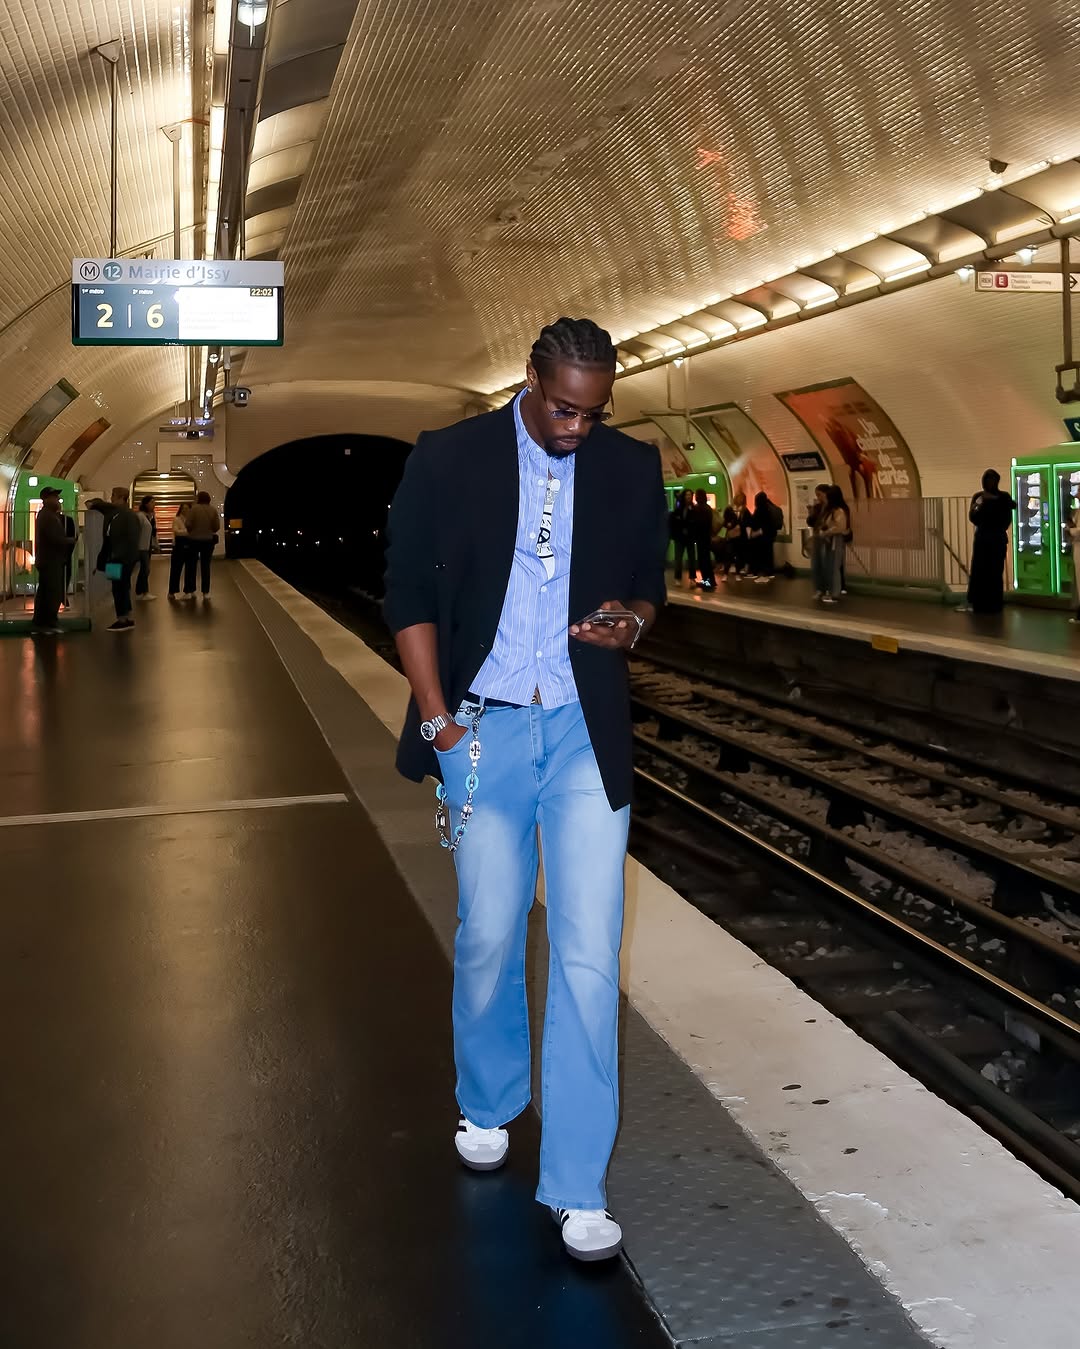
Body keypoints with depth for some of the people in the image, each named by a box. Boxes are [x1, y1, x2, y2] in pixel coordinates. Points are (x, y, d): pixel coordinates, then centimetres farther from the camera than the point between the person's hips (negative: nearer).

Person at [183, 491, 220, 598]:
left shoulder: (194, 509, -10)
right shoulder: (213, 510, -2)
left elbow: (188, 525, -13)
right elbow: (217, 527, -3)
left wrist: (191, 532, 7)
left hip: (194, 540, -2)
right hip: (208, 540, 2)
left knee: (190, 566, 6)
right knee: (205, 566, 10)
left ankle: (189, 591, 3)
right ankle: (205, 592, 8)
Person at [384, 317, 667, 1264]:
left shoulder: (633, 468, 4)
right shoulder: (447, 460, -1)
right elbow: (410, 597, 1)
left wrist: (631, 621, -11)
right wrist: (439, 721, -6)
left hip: (586, 733, 1)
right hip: (483, 726, 0)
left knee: (589, 951, -5)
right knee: (490, 936, 10)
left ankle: (577, 1183, 5)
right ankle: (489, 1105, 37)